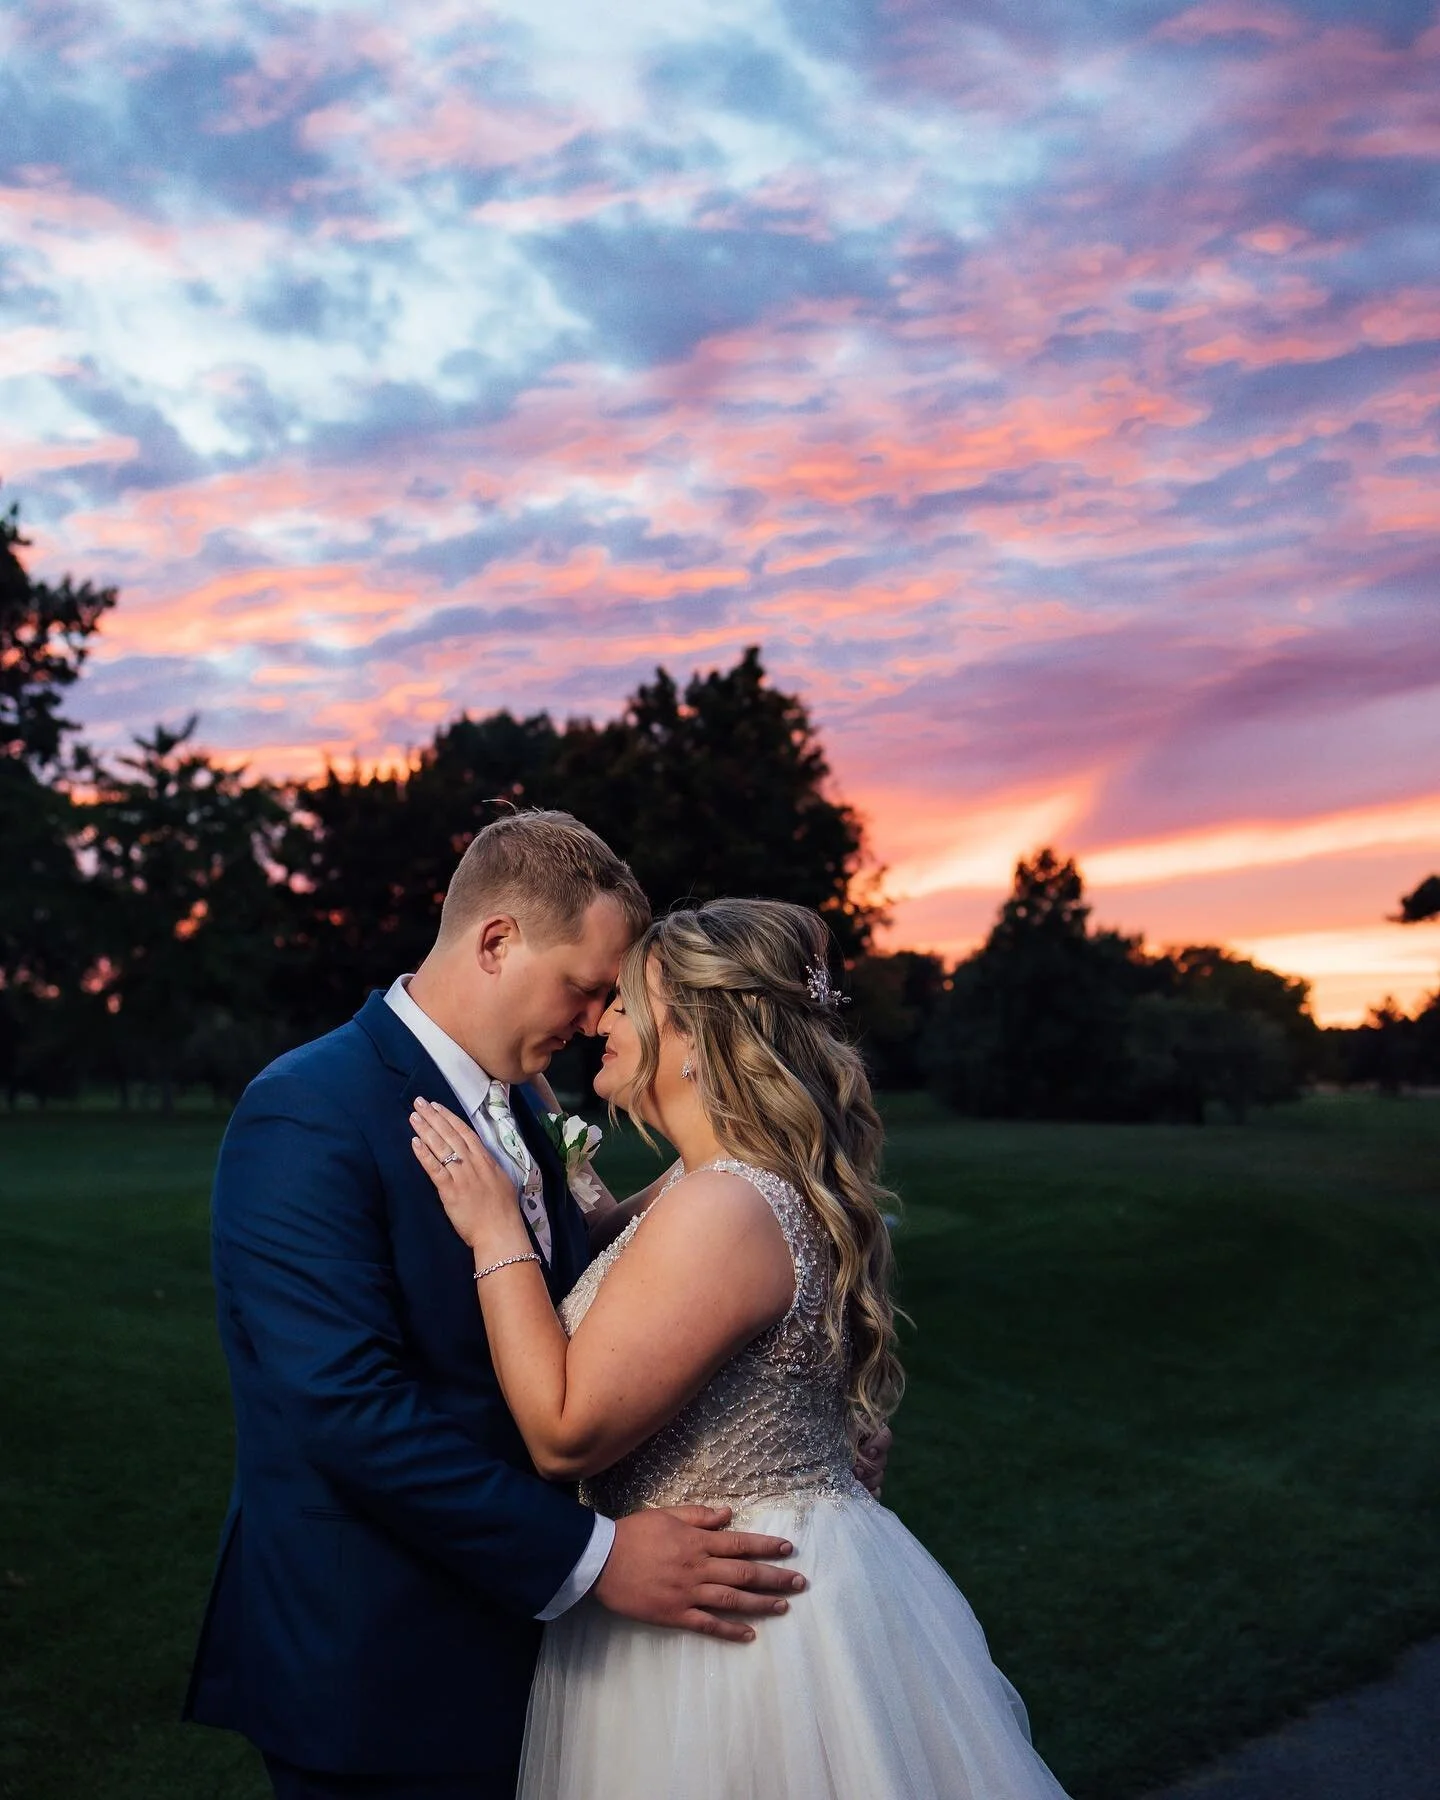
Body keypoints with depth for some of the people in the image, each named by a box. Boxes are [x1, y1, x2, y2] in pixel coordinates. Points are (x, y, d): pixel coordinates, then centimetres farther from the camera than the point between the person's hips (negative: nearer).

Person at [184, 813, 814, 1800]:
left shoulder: (514, 1106, 7)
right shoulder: (309, 1114, -20)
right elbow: (349, 1405, -27)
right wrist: (595, 1557, -25)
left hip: (507, 1626, 8)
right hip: (374, 1664, -8)